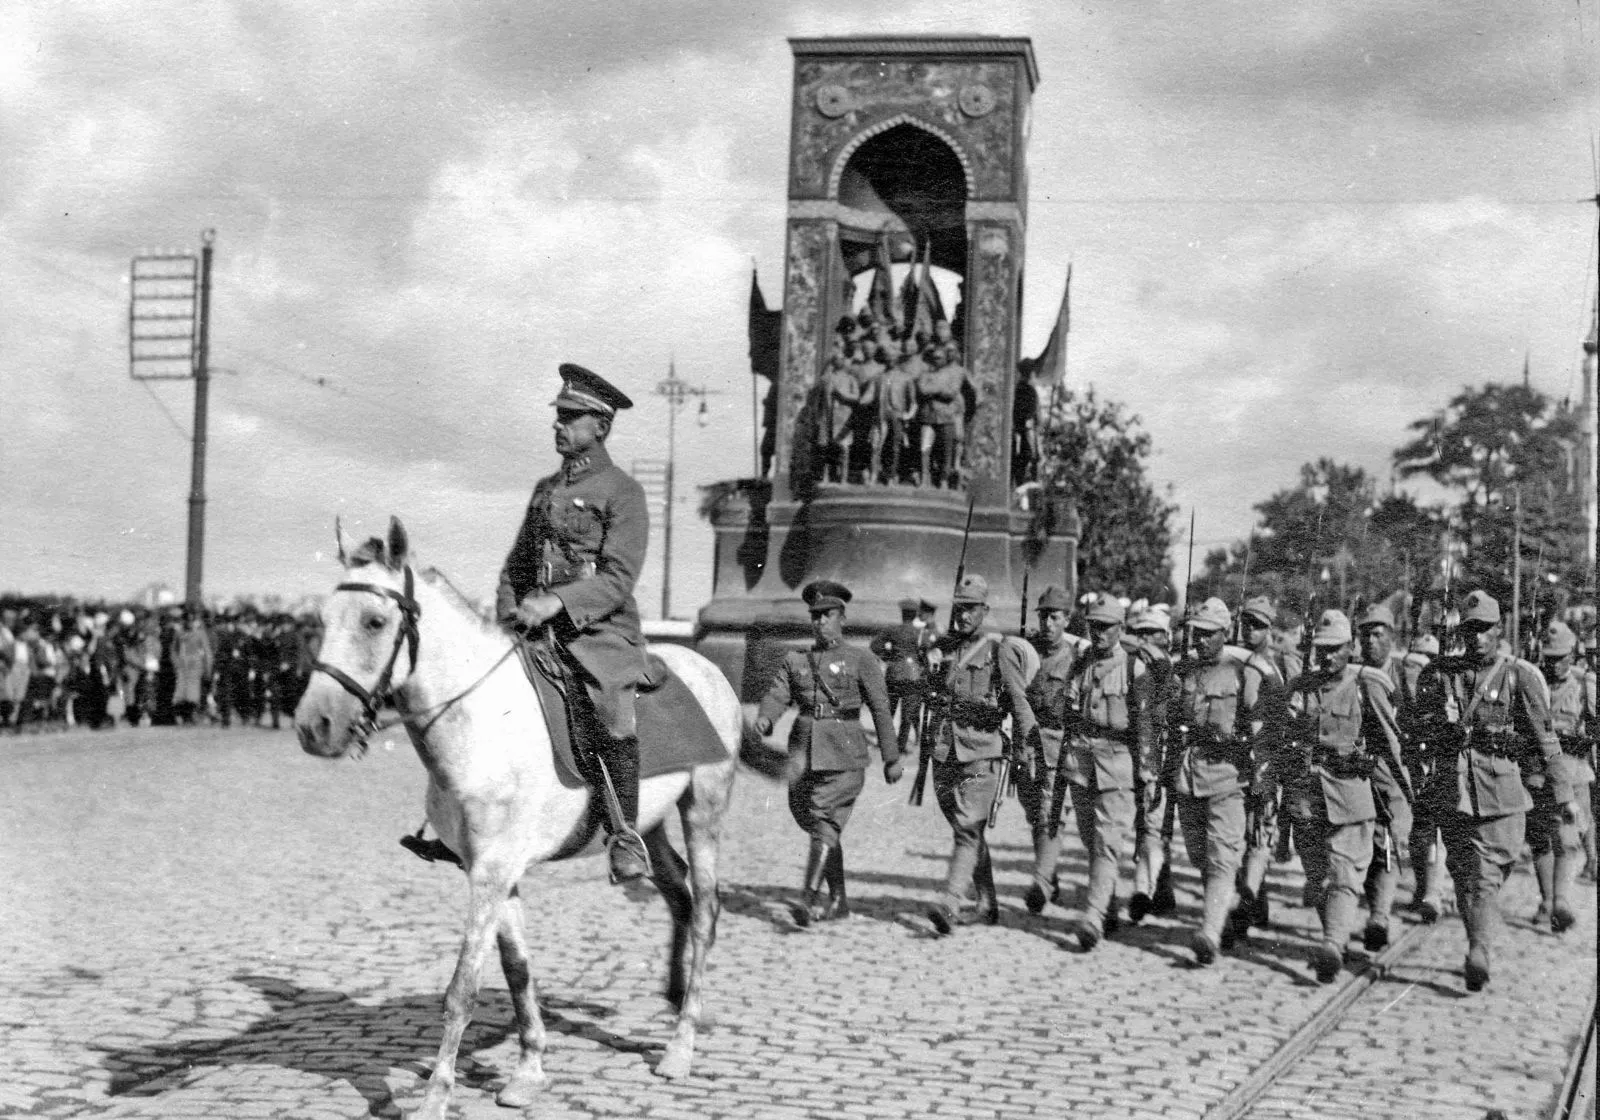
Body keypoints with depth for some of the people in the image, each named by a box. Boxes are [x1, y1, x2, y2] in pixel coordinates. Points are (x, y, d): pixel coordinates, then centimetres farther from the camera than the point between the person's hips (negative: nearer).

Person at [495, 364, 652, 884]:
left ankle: (626, 837, -18)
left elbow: (619, 578, -13)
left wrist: (556, 601, -25)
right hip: (540, 631, 7)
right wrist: (510, 617, 7)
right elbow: (517, 563, 23)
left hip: (602, 631, -7)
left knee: (610, 713, -29)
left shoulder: (622, 491, -3)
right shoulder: (546, 488, 18)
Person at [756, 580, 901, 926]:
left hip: (843, 754, -5)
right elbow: (777, 695, 4)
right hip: (804, 751, 5)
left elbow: (881, 709, 3)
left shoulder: (861, 661, 3)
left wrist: (892, 758, 1)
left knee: (824, 823, -16)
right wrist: (765, 719, -19)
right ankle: (838, 900, 25)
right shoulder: (795, 660, 14)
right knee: (808, 817, 11)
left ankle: (809, 901, -21)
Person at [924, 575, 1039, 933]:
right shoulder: (941, 648, 12)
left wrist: (1025, 754, -9)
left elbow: (1020, 705, -5)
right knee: (968, 830, 13)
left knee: (968, 829, -13)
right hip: (943, 753, 6)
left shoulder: (1000, 652, -4)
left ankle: (950, 903, -20)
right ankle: (987, 904, 24)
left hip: (981, 754, -6)